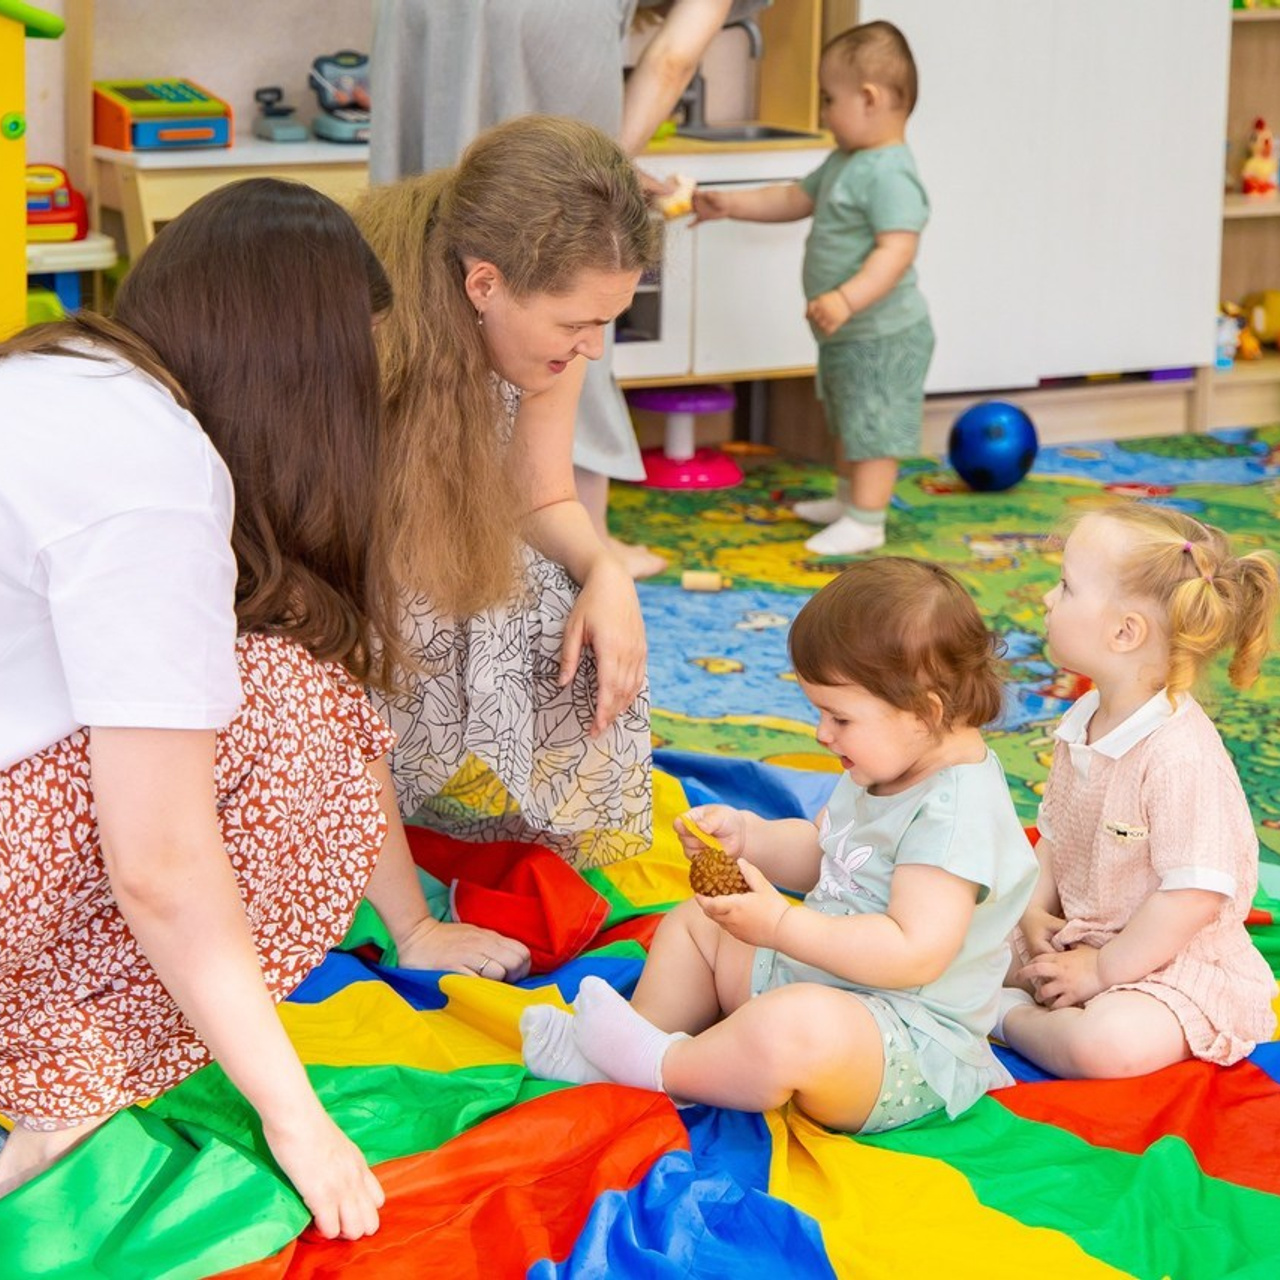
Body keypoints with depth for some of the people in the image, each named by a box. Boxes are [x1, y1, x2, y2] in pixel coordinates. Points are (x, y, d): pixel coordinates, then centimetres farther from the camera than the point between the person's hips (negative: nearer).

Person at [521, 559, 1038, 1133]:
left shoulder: (955, 813, -24)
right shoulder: (882, 771, 8)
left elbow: (915, 953, -31)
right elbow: (817, 856, 24)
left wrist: (779, 925, -29)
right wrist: (746, 835, 4)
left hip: (907, 1038, -11)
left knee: (797, 1031, -41)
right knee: (691, 923, 22)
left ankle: (659, 1066, -17)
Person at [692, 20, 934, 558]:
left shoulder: (889, 174, -26)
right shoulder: (844, 162, 8)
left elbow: (898, 250, -34)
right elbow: (797, 198, 22)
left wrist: (847, 299, -43)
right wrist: (730, 204, 16)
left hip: (882, 334, -11)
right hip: (847, 332, 11)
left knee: (874, 425, -3)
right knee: (849, 422, 24)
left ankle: (866, 521, 3)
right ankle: (848, 499, 39)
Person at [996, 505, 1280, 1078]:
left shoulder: (1183, 755, -27)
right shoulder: (1080, 725, 2)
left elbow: (1194, 899, -27)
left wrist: (1100, 972, -20)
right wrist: (1036, 912, -3)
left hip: (1172, 961, -8)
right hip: (1078, 938, 8)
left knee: (1108, 1044, -34)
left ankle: (1011, 1015, -10)